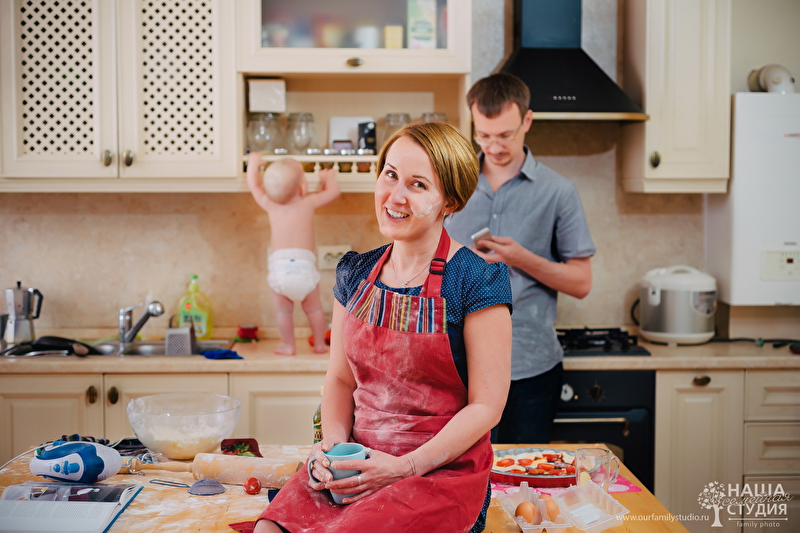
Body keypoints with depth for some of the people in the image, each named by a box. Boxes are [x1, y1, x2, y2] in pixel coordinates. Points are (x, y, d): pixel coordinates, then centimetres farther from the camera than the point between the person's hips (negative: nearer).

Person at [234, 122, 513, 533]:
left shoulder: (477, 279, -10)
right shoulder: (356, 273, 8)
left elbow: (486, 404, -10)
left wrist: (404, 467, -16)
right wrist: (333, 441, -5)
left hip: (444, 470, -4)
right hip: (356, 462, 5)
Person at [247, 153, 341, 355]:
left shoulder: (270, 206, 9)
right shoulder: (308, 203, 5)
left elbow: (254, 185, 27)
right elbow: (333, 191, 20)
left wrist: (253, 164, 43)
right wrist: (328, 177, 40)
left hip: (279, 267, 1)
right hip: (304, 266, 0)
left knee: (283, 310, 14)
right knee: (314, 309, 15)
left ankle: (288, 345, 21)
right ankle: (320, 344, 25)